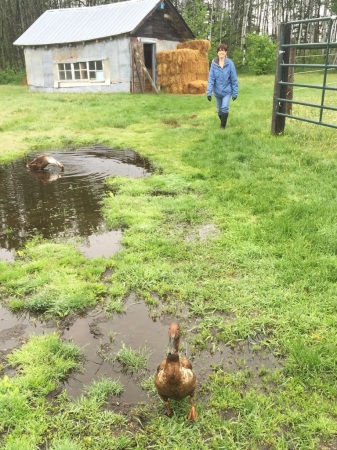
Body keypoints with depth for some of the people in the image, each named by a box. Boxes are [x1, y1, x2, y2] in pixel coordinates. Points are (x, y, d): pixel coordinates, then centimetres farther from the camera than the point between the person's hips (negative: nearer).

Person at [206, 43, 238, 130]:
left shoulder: (230, 63, -13)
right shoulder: (214, 63, -10)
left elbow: (234, 79, -8)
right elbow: (211, 78, -10)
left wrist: (235, 93, -6)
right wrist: (209, 92, -16)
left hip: (227, 91, -2)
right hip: (217, 91, 2)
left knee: (225, 108, -17)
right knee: (219, 110, 13)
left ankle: (223, 125, 0)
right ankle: (222, 122, 38)